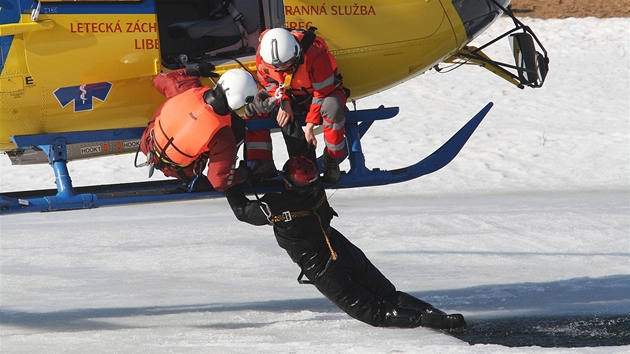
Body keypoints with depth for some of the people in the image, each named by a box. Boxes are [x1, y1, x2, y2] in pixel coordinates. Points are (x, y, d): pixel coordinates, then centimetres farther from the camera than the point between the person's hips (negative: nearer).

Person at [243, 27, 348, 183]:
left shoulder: (316, 54, -36)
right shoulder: (263, 53, -24)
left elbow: (322, 92, -24)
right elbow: (268, 81, -4)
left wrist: (310, 126, -23)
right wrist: (283, 103, -20)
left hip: (323, 89, -5)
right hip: (290, 95, 5)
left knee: (332, 107, -39)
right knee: (253, 110, -13)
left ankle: (332, 160, -19)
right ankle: (263, 164, -6)